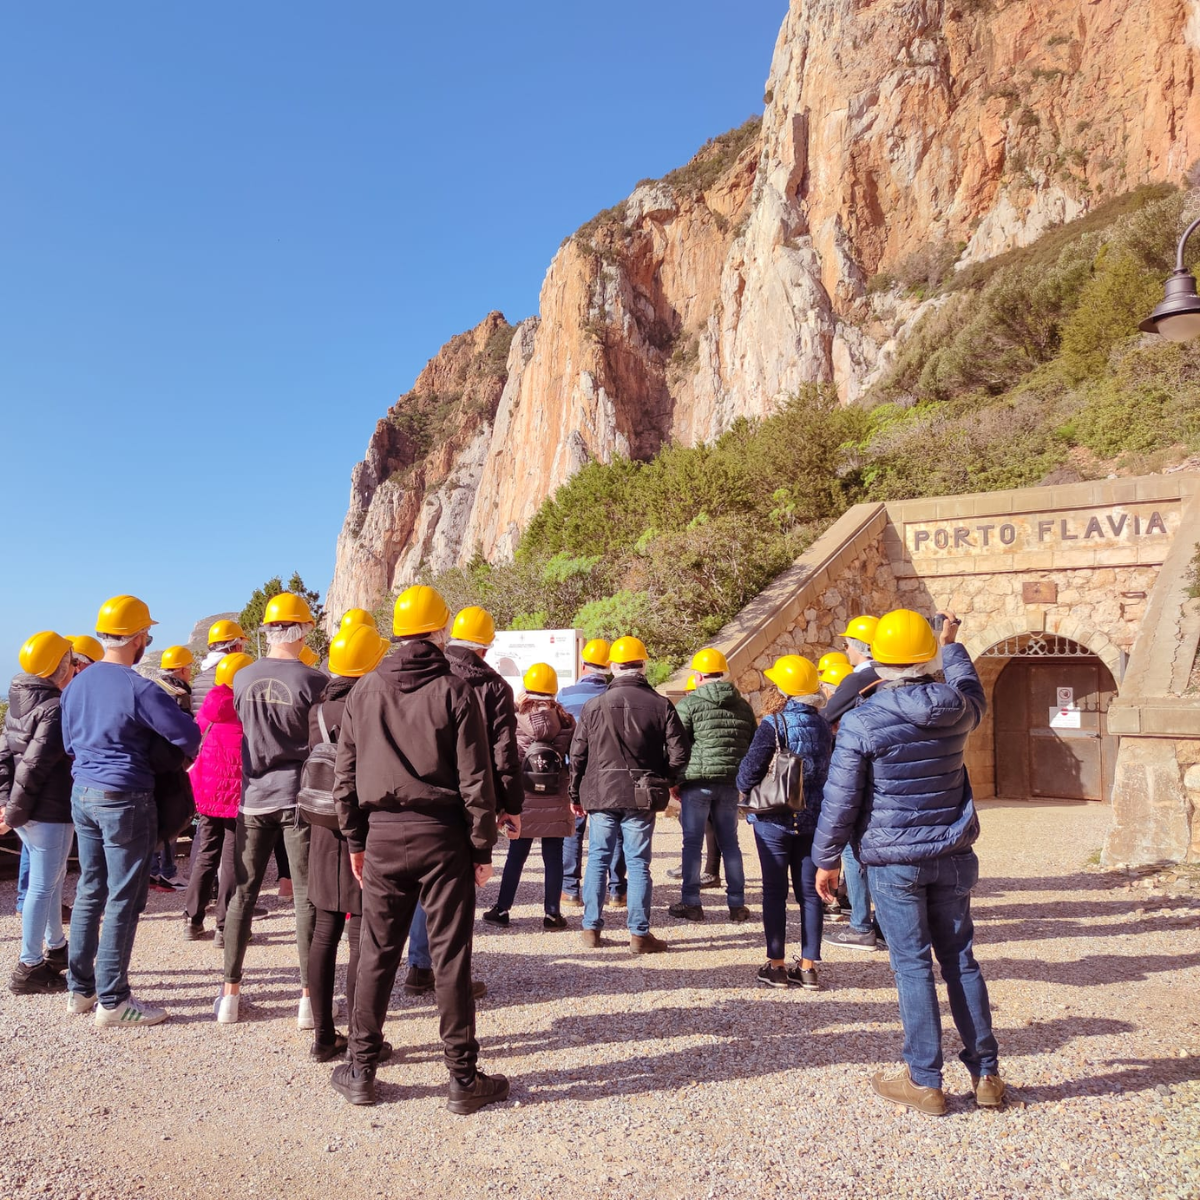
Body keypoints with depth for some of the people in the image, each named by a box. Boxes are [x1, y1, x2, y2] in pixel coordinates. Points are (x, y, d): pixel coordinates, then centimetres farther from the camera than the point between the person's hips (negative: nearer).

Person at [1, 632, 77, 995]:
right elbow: (34, 767, -21)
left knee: (52, 878, 22)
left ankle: (55, 947, 36)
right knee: (43, 886, 0)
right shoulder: (58, 710, -17)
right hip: (50, 811, -9)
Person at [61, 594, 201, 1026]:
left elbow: (69, 743, 17)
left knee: (90, 892, 17)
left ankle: (80, 988, 26)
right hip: (125, 800, -8)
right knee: (123, 901, 0)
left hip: (82, 794, 8)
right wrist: (188, 754, 7)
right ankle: (112, 1001, 7)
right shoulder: (138, 688, -18)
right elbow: (188, 735, -14)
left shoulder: (76, 685, 6)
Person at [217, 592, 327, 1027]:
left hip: (254, 795, 4)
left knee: (243, 894, 13)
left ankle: (230, 993, 19)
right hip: (299, 795, -4)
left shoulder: (243, 679, 1)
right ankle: (309, 998, 7)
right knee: (306, 897, 3)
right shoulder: (313, 681, -11)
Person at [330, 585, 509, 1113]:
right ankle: (464, 1078, 12)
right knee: (451, 957, 3)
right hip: (442, 836, -3)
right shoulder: (454, 691, -6)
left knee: (376, 954, 12)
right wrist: (483, 848, -1)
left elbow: (344, 776, 8)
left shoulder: (364, 691, 5)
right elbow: (476, 779, -8)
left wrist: (355, 840, 15)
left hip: (382, 833, 3)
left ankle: (360, 1070, 22)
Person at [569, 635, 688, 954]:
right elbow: (678, 754, -4)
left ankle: (591, 928, 16)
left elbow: (577, 755, 2)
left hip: (601, 794, 1)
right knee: (638, 863, 6)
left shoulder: (594, 705, -2)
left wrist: (576, 795, 13)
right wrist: (663, 781, 14)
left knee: (598, 859, 11)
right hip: (642, 796, -1)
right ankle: (639, 934, 9)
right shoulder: (661, 705, -4)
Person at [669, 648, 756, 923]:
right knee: (730, 842, 12)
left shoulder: (690, 703, -5)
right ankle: (737, 904, 15)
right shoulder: (743, 706, 11)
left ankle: (691, 903, 8)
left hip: (697, 781, -4)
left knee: (692, 842, 4)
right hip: (731, 783, 5)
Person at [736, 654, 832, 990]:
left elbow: (750, 769, -14)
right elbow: (830, 768, 6)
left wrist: (744, 787, 6)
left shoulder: (773, 725, -14)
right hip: (813, 819, 4)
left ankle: (776, 965, 11)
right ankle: (808, 967, 14)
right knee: (809, 891, 10)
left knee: (774, 891, 6)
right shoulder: (822, 726, 1)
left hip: (775, 817, -4)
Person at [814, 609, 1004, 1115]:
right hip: (953, 857, 4)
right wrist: (952, 644, 38)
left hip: (893, 860, -4)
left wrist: (826, 859, 2)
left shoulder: (861, 722, -14)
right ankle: (986, 1074, 23)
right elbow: (974, 697, 25)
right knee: (961, 960, 14)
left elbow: (840, 801, -11)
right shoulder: (956, 711, -2)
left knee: (912, 966, 3)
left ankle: (924, 1081, 12)